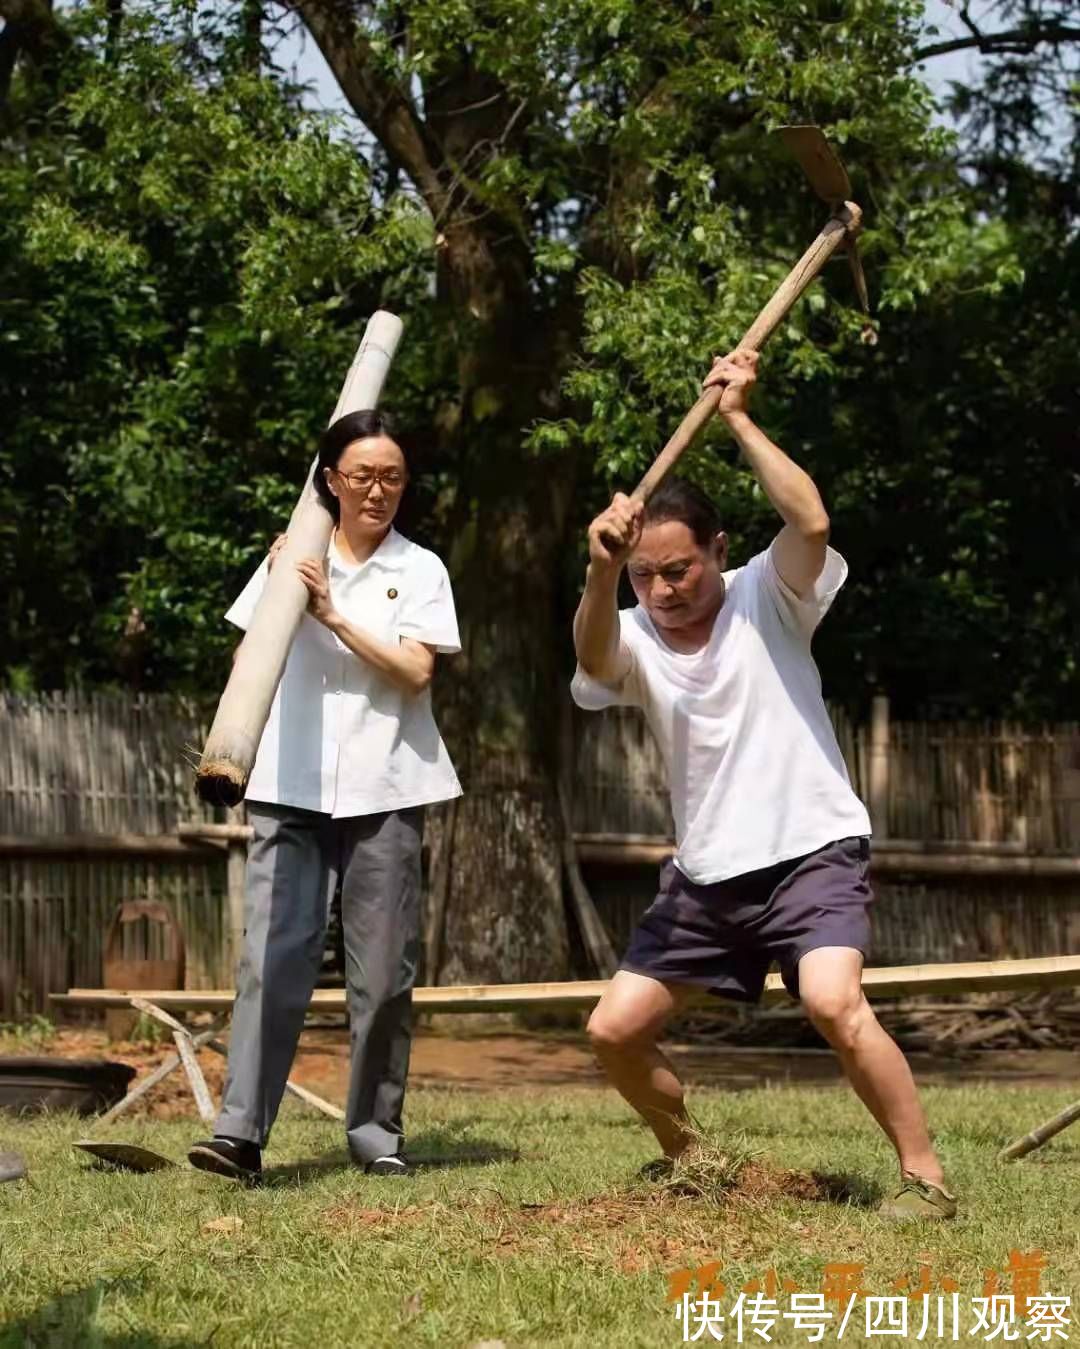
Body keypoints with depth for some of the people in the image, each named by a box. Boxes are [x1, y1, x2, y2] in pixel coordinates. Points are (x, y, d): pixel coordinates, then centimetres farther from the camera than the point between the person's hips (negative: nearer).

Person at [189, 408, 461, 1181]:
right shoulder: (291, 557, 9)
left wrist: (334, 613, -13)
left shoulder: (420, 569, 5)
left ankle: (377, 1128, 13)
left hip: (384, 789, 0)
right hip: (292, 786, 1)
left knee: (384, 969, 3)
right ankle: (241, 1130, -16)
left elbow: (415, 671, -8)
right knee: (274, 955, -10)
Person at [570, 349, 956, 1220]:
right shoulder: (633, 639, -2)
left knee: (834, 1002, -29)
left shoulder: (767, 599, -6)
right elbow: (594, 660, -27)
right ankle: (686, 1155, 29)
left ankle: (925, 1174, -18)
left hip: (812, 852, -5)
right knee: (614, 1031, 4)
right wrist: (602, 574, -48)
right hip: (706, 874, 5)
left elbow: (811, 523, -27)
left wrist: (738, 419, -24)